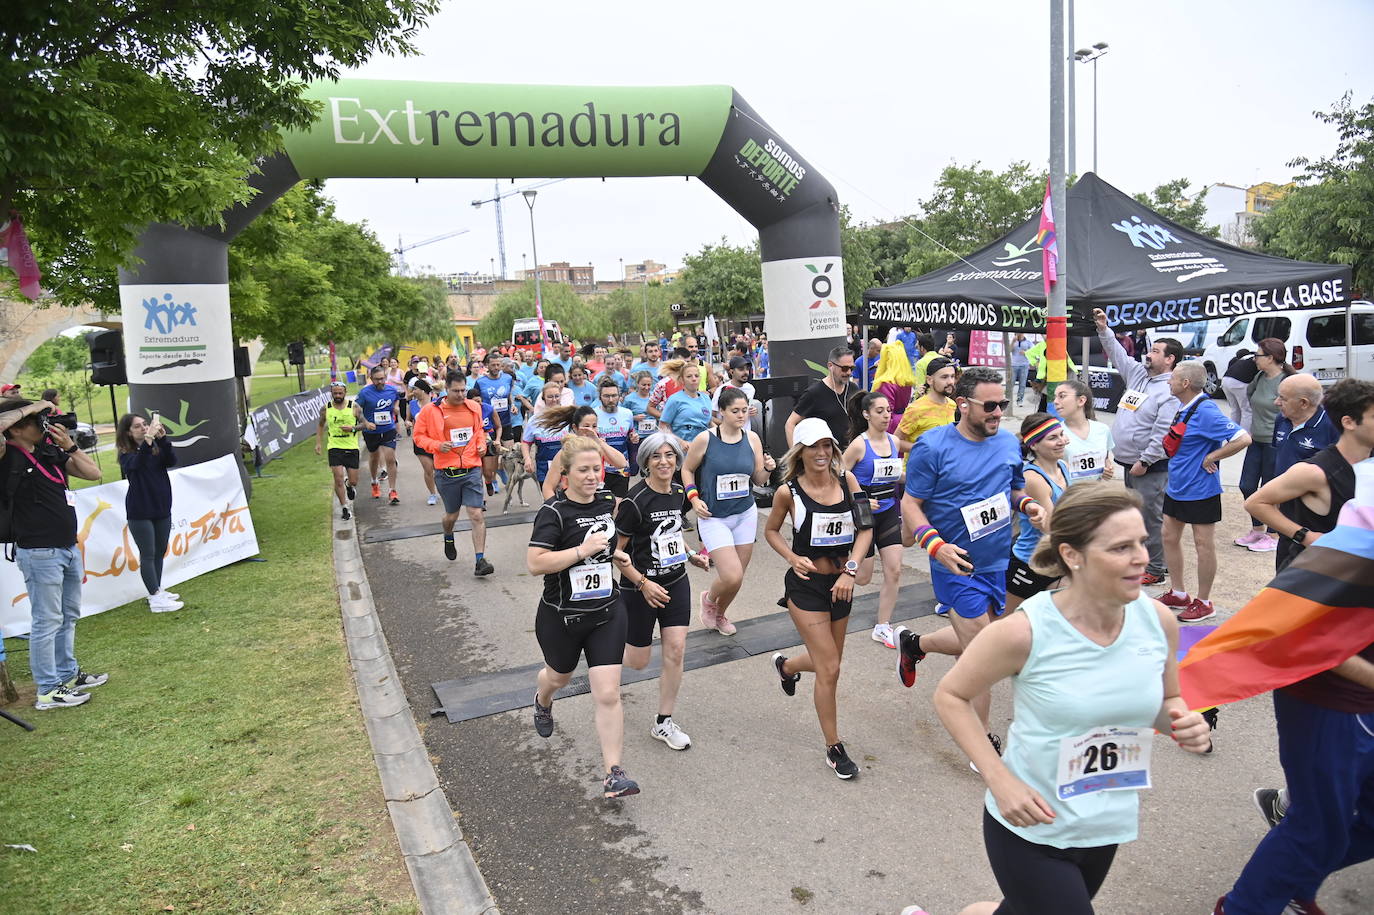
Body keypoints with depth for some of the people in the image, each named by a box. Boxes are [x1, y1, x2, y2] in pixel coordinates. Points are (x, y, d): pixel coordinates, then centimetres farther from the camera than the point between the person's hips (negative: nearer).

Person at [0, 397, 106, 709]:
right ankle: (48, 692, 7)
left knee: (68, 616, 18)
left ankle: (67, 675, 31)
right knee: (46, 621, -1)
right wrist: (30, 408, -19)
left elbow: (93, 473, 7)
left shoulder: (49, 450, 8)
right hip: (39, 553, -8)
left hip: (68, 548, 8)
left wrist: (70, 446, -4)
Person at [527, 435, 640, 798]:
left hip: (607, 614, 3)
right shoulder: (554, 512, -19)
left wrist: (616, 554, 3)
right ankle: (542, 701, 63)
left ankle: (613, 774, 4)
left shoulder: (608, 501, -1)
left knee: (608, 693, -5)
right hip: (561, 617, -3)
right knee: (559, 676, 26)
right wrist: (582, 550, -30)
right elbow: (535, 563, -27)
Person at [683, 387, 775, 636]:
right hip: (714, 517, -4)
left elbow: (759, 480, 8)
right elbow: (687, 470, 4)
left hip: (746, 514, 4)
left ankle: (719, 614, 40)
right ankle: (709, 598, 21)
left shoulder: (752, 438, -1)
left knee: (738, 576, 10)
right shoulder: (705, 439, -11)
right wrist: (694, 498, -8)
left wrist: (767, 469, -13)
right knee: (732, 577, -14)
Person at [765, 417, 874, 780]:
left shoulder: (847, 480, -4)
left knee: (828, 662, 18)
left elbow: (865, 529, -4)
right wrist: (792, 558, -12)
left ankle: (786, 665, 52)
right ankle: (834, 749, 14)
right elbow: (771, 530, 5)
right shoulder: (789, 491, -10)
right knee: (829, 669, -4)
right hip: (805, 585, -4)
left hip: (840, 583, 4)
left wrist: (850, 571, -16)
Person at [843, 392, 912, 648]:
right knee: (862, 578, 2)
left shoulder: (895, 442, 3)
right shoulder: (859, 445, -14)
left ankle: (882, 627, 13)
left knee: (894, 570, 0)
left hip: (889, 513, 5)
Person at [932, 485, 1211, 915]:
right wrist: (1000, 780, -19)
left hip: (1106, 827, 5)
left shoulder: (1158, 620, -10)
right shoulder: (1024, 632, -24)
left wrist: (1182, 723, -15)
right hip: (1030, 827, -5)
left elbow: (1165, 702, 8)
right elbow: (950, 696, -11)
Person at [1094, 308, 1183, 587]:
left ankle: (1156, 569, 7)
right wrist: (1104, 330, 11)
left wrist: (1145, 462, -21)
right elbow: (1117, 354, 20)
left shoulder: (1170, 391, -17)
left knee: (1152, 516, -2)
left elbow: (1163, 432, -22)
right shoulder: (1138, 373, 9)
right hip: (1128, 462, 9)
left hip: (1151, 467, -9)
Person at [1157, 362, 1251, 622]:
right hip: (1176, 486, 10)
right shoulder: (1184, 408, 7)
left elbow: (1242, 438, -28)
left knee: (1204, 545, 3)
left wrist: (1211, 458, -20)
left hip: (1200, 490, -9)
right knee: (1170, 537, 15)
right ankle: (1178, 594, 28)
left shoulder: (1206, 412, -21)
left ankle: (1203, 603, 15)